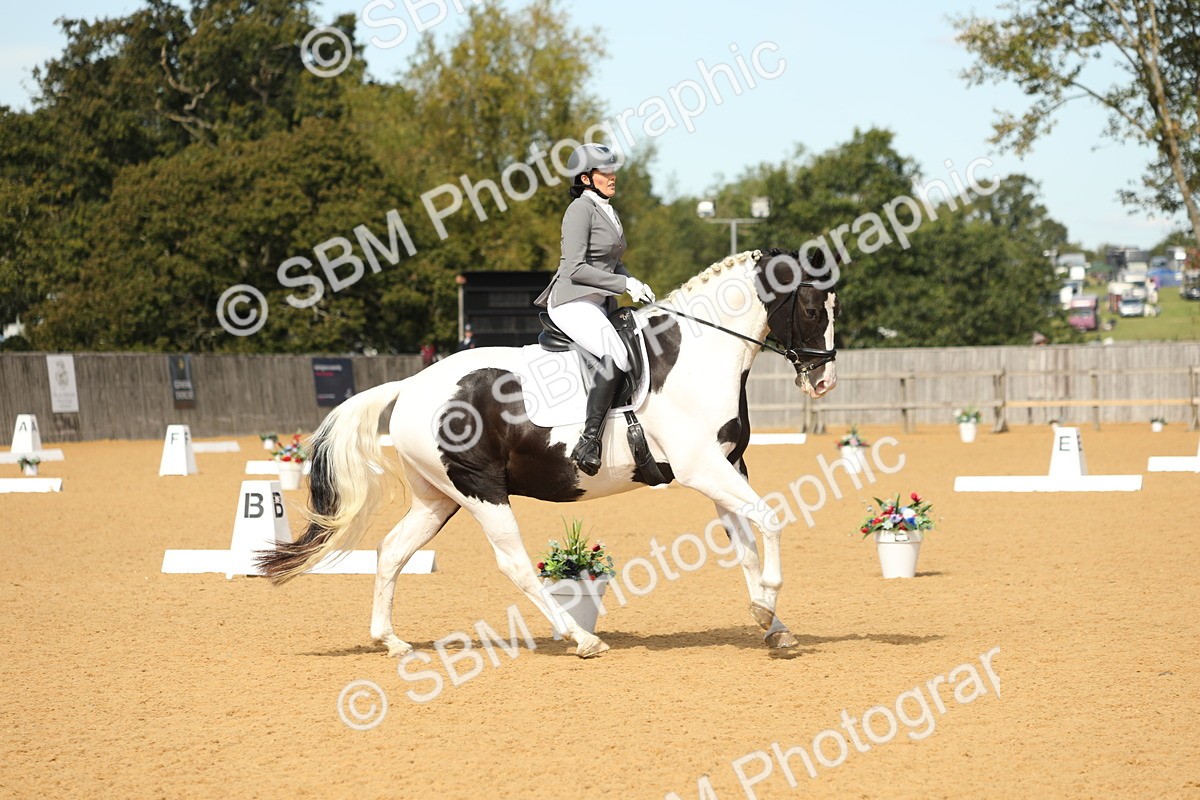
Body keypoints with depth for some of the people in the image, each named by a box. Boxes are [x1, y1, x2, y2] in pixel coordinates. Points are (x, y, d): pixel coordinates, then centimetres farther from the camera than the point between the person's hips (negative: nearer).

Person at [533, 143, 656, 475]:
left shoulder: (608, 211, 19)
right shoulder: (581, 209, -10)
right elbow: (576, 268, -18)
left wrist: (636, 286, 9)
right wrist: (625, 284, -17)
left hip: (600, 305, 10)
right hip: (572, 302, -10)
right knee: (617, 355, -30)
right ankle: (588, 443, -33)